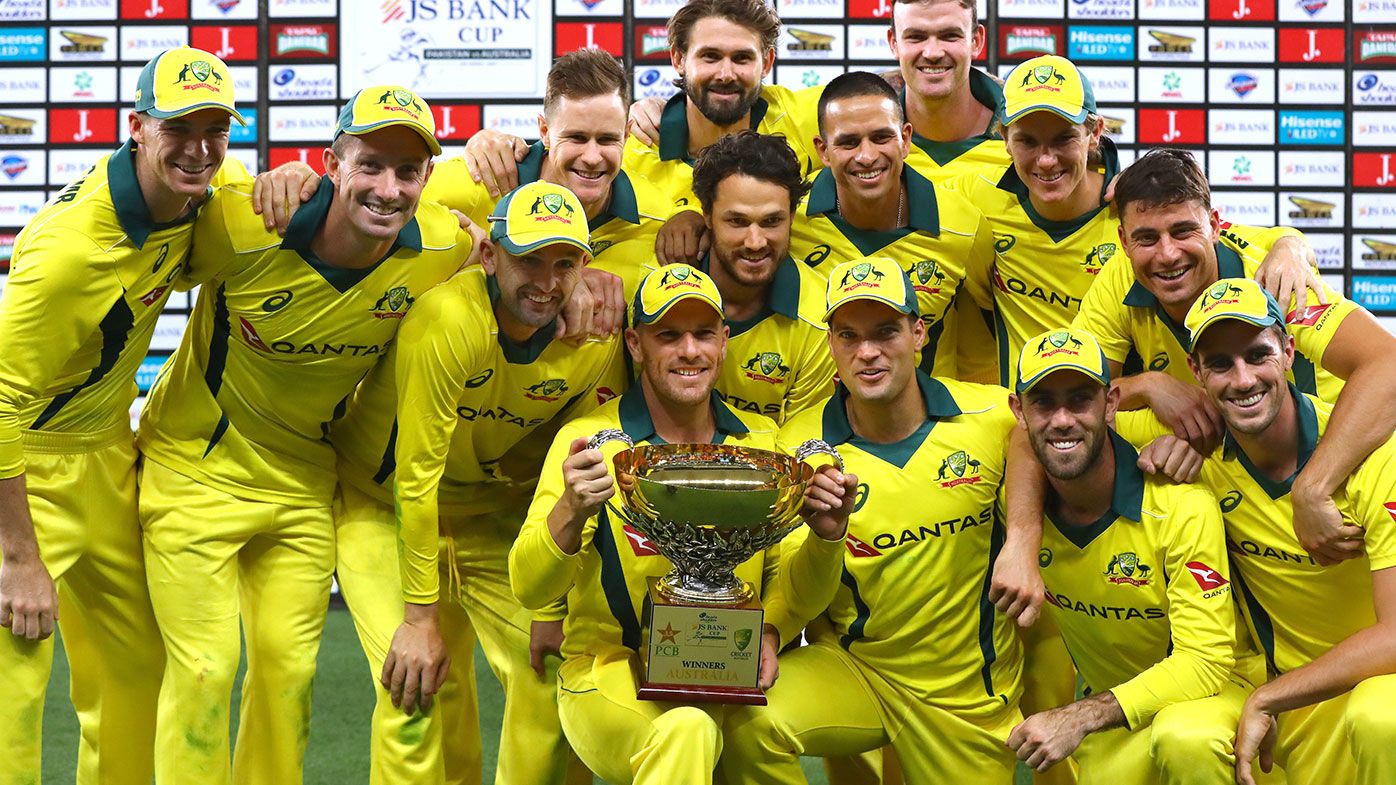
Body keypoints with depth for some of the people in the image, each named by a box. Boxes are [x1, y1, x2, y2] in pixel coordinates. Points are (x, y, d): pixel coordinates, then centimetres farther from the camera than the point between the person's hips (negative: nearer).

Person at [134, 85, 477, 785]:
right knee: (204, 669, -3)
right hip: (196, 466, -3)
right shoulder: (242, 227, -25)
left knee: (289, 668, 9)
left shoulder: (447, 249, -16)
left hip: (302, 483, 3)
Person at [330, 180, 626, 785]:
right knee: (418, 689, -15)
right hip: (384, 500, -4)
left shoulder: (598, 339, -17)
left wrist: (553, 604, -6)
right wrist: (420, 617, -23)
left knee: (549, 678, -5)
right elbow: (416, 476, -26)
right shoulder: (446, 319, -30)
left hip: (492, 507, 4)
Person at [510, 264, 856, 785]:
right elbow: (530, 590, -11)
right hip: (611, 674, -6)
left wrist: (816, 553, -11)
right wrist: (571, 512, -29)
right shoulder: (588, 442, -4)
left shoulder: (763, 442, 8)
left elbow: (789, 583, 11)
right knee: (684, 731, -35)